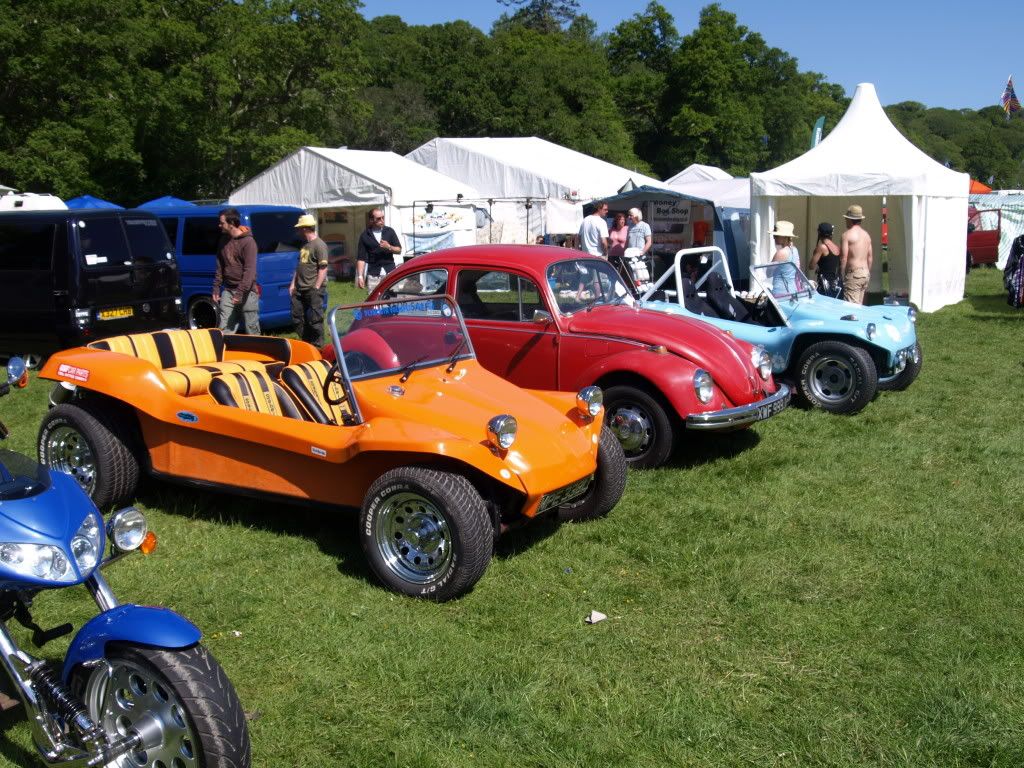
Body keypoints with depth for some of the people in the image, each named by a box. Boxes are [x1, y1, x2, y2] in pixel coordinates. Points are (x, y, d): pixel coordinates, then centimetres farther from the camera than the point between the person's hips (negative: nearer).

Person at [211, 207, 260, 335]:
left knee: (252, 330, 1)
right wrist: (216, 288, 11)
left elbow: (250, 270, -18)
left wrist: (240, 292, -23)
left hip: (247, 291, -6)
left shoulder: (248, 242, -12)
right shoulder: (224, 240, 11)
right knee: (223, 329, 0)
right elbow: (220, 267, 18)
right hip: (228, 290, 6)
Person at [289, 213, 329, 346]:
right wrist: (293, 284, 15)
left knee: (315, 319, -4)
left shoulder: (319, 245, -11)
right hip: (300, 290, 9)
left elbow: (323, 268, -16)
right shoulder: (305, 245, 17)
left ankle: (317, 346, 6)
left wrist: (316, 287, -20)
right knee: (297, 317, 11)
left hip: (313, 290, -9)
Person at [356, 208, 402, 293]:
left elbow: (399, 250, 9)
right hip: (373, 275, -1)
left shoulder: (390, 231, 8)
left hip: (390, 273, 1)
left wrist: (389, 247, -13)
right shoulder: (365, 236, 2)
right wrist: (360, 276, -10)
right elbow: (361, 258, 0)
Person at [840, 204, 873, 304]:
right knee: (859, 305, 12)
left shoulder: (847, 234, -9)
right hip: (865, 273, 8)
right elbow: (870, 257, 16)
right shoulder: (866, 235, 13)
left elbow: (844, 258, -14)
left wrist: (841, 276, -10)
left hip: (854, 273, -8)